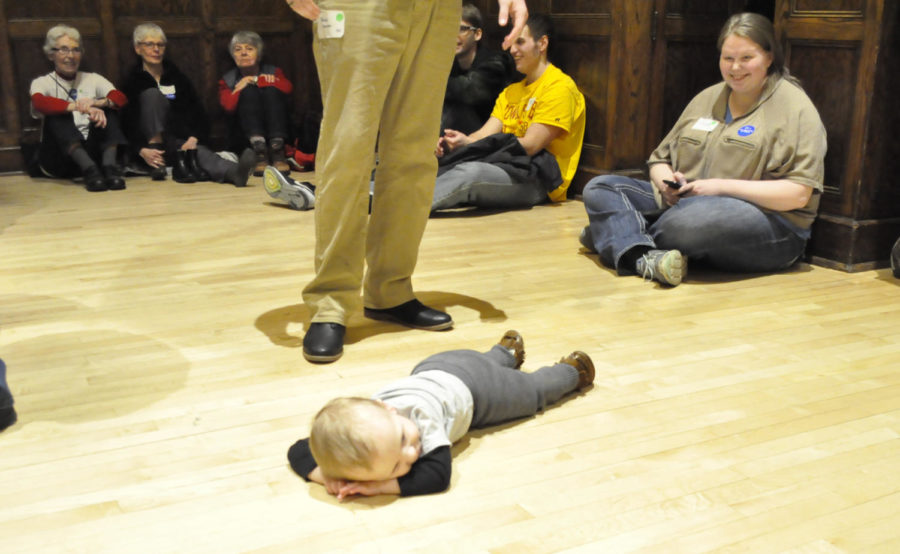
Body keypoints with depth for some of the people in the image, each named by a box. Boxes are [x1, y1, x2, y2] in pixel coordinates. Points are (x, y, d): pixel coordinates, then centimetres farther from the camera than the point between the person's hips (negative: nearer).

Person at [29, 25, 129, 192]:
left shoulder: (93, 79, 14)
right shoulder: (43, 82, 7)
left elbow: (121, 98, -6)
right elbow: (39, 103, -18)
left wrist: (96, 103, -29)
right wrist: (79, 107, -36)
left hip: (92, 152, 2)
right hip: (58, 160, -2)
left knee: (107, 108, -16)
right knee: (58, 114, -26)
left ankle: (110, 165, -36)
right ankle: (88, 168, -45)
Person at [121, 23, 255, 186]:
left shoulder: (176, 76, 16)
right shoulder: (132, 81, 7)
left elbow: (199, 112, 6)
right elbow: (128, 123, -4)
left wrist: (194, 138, -16)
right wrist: (142, 150, -25)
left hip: (183, 141, 1)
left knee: (197, 152, -37)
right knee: (152, 94, -24)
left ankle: (233, 171, -73)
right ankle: (157, 165, -35)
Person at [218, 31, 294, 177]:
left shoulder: (273, 72, 16)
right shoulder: (228, 80, 13)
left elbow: (287, 87, -10)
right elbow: (228, 105, -10)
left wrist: (254, 80, -3)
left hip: (275, 133, 0)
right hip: (245, 140, 0)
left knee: (271, 90, -19)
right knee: (249, 91, -19)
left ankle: (277, 150, -38)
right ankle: (259, 150, -44)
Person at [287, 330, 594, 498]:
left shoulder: (423, 418, -50)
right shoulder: (359, 424, -40)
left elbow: (438, 476, -50)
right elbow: (298, 452, -33)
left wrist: (382, 486, -54)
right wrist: (327, 475, -50)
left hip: (470, 385, -4)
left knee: (535, 391, 24)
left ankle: (571, 370, 51)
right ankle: (507, 351, 67)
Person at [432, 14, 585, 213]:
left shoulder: (560, 87, -4)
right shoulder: (511, 91, 23)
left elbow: (530, 145, -13)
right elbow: (486, 133, 11)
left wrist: (467, 144, -16)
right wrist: (454, 144, -11)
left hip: (539, 179, -8)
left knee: (471, 172, -35)